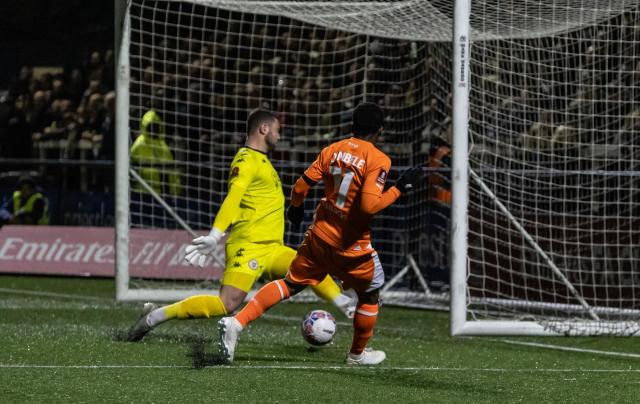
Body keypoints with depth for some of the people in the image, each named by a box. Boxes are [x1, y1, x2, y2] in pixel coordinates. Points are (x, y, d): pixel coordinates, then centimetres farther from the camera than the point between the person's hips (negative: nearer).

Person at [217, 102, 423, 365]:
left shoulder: (332, 150, 2)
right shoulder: (379, 160, -14)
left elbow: (301, 186, 1)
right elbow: (370, 206, -25)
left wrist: (295, 208, 21)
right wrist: (399, 189, -13)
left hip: (319, 235, 4)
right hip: (352, 245, -4)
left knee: (291, 283, 12)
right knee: (370, 293, 19)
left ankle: (237, 322, -5)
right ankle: (358, 354, 32)